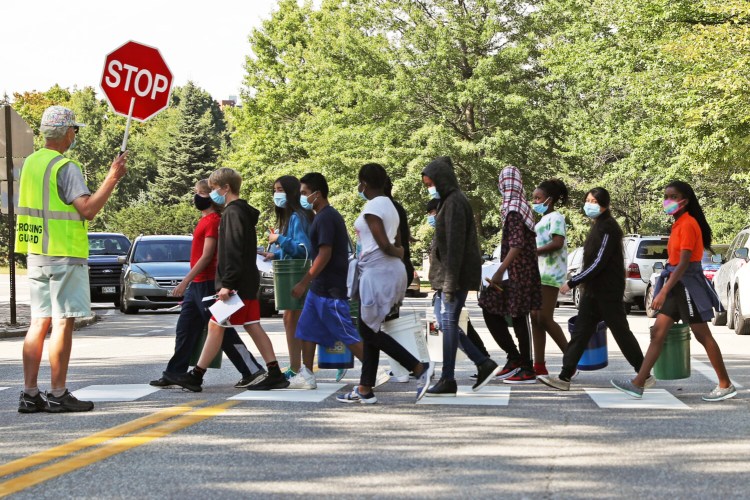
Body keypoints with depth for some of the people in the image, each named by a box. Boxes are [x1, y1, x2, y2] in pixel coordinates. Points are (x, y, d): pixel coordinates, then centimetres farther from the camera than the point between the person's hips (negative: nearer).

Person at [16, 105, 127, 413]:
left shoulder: (31, 163, 13)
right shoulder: (65, 167, -14)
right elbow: (88, 209, -22)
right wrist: (113, 178, -17)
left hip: (36, 255, 8)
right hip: (64, 255, -8)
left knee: (39, 322, 9)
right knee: (62, 323, -5)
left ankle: (30, 394, 9)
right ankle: (58, 394, -4)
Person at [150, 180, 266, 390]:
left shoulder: (213, 221, -14)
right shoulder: (205, 220, 15)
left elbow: (206, 256, -19)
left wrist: (185, 281, -20)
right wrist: (189, 282, 21)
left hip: (207, 284, -10)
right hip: (197, 284, 10)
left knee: (221, 332, -6)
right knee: (185, 331, 10)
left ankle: (252, 370, -2)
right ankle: (174, 374, 15)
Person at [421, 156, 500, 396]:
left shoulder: (454, 203, -14)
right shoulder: (448, 201, 17)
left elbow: (455, 246, -19)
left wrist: (450, 282, -21)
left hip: (457, 274, -10)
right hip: (446, 273, 10)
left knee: (449, 323, -5)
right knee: (447, 322, 11)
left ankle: (448, 381, 1)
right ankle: (484, 364, 14)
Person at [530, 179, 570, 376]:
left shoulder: (555, 217, -6)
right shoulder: (543, 220, 22)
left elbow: (557, 243, -19)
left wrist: (533, 251, -16)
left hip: (550, 272, -10)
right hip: (538, 272, 10)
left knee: (545, 319, -12)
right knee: (535, 318, 3)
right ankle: (539, 365, 3)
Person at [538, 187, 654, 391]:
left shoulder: (608, 228, -16)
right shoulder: (597, 227, 14)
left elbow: (598, 263, -21)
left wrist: (572, 283, -19)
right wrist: (580, 283, 17)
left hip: (608, 291, -9)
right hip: (593, 290, 9)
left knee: (621, 333, -1)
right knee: (580, 333, 3)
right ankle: (565, 377, 1)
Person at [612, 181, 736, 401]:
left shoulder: (688, 224, -16)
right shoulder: (678, 224, 11)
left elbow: (684, 263, -22)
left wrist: (664, 291, -26)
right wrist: (665, 289, 15)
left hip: (688, 284, -9)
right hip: (676, 284, 9)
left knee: (703, 336, -1)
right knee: (657, 333, 5)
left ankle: (725, 385, 9)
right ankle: (638, 383, 4)